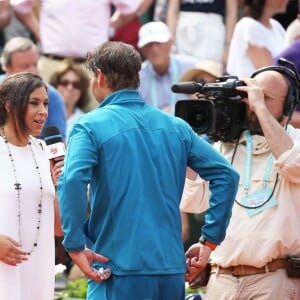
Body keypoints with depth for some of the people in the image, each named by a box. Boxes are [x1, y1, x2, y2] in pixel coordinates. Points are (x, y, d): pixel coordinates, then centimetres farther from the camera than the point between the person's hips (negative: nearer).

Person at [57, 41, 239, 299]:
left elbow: (72, 180, -21)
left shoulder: (91, 126, -3)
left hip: (118, 271, -5)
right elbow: (226, 175, 8)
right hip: (172, 272, 5)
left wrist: (75, 246, -15)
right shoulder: (176, 127, 12)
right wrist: (210, 239, 10)